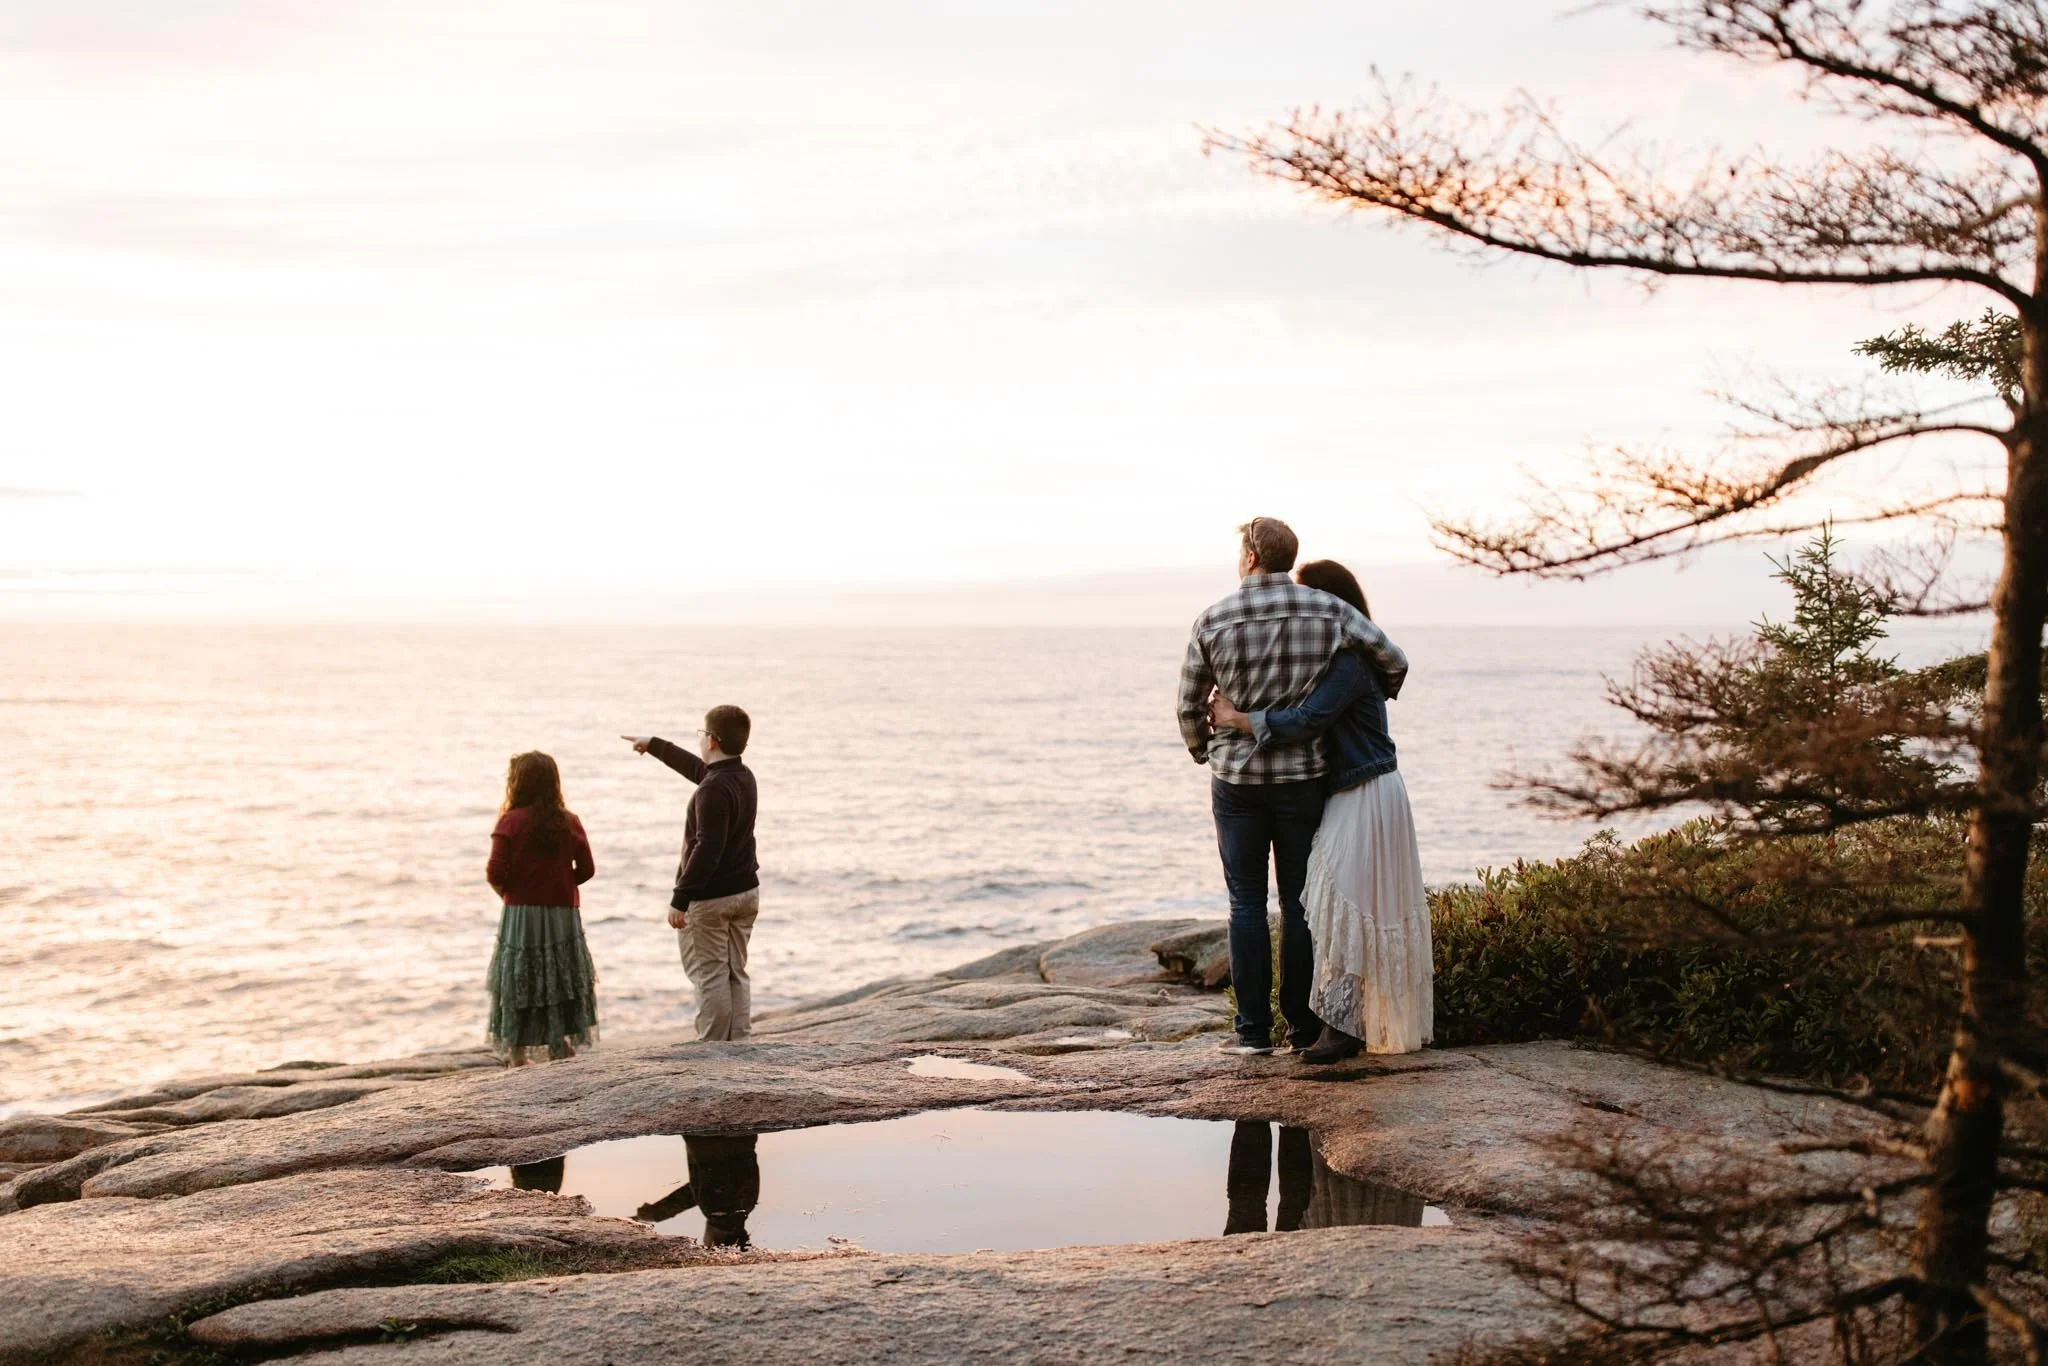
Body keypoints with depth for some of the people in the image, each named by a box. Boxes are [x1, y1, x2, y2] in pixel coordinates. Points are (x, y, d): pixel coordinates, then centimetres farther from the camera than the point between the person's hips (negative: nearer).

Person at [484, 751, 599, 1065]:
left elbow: (496, 872, -14)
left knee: (517, 986, 8)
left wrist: (506, 892, 6)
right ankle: (561, 1048, 9)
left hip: (520, 914, -2)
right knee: (561, 983, 11)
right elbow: (587, 870, 2)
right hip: (562, 914, 2)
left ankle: (517, 1055, 10)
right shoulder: (569, 822, 1)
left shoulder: (510, 821, -9)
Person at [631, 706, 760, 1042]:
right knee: (736, 973, 13)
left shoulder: (713, 790, -21)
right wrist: (654, 745, 39)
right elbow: (695, 767, 27)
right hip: (745, 891, 9)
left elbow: (707, 849, -26)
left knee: (710, 976, -2)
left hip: (710, 899, -9)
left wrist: (680, 899, -24)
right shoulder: (744, 776, 8)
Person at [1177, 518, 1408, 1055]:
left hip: (1236, 780, -1)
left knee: (1247, 904, 6)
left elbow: (1190, 705, 3)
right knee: (1300, 903, 8)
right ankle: (1304, 1027, 11)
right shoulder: (1329, 611, -4)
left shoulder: (1213, 621, -6)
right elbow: (1395, 662, 2)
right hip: (1302, 778, 1)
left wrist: (1202, 751, 23)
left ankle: (1254, 1028, 7)